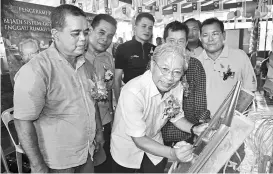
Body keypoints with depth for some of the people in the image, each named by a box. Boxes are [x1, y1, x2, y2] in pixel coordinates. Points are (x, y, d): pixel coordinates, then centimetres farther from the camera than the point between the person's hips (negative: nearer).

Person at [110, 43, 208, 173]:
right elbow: (139, 139, -30)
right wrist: (172, 153, -42)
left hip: (154, 145, 4)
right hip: (127, 149, -4)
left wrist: (194, 129, -18)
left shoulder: (177, 86, -16)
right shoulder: (133, 92, -35)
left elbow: (176, 117, 0)